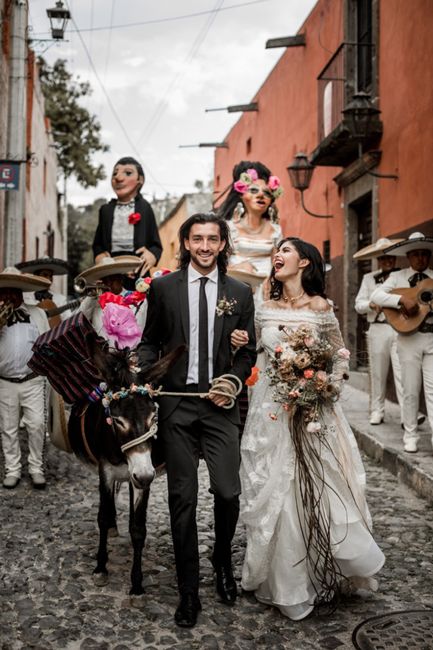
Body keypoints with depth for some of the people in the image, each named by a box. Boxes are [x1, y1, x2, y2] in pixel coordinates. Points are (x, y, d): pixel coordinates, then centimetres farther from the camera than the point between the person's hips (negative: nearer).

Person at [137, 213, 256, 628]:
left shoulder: (240, 292, 6)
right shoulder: (163, 287, 4)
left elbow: (248, 351, 10)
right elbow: (150, 341, 8)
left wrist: (233, 382, -7)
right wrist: (140, 372, -10)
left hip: (220, 405, 1)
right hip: (177, 404, 0)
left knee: (228, 492, -4)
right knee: (182, 499, 5)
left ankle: (222, 562, 29)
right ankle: (188, 591, 20)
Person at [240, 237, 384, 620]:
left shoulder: (321, 308, 0)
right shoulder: (266, 310, 8)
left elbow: (340, 357, 3)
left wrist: (327, 385, -10)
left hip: (314, 410, -2)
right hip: (272, 409, 3)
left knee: (316, 489, 1)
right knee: (273, 492, 5)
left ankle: (319, 573, 21)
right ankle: (282, 578, 20)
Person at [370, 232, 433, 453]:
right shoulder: (398, 277, 5)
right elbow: (376, 296, -9)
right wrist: (402, 299, -21)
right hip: (409, 337, -1)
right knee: (411, 390, 5)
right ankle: (410, 435, 16)